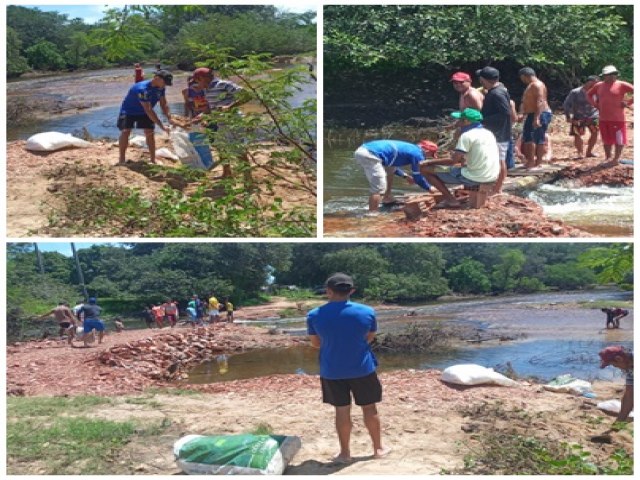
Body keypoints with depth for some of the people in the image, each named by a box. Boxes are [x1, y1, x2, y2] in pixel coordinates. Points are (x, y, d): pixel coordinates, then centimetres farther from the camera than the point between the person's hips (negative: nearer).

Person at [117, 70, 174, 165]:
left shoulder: (160, 88, -14)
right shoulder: (142, 89, -37)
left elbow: (164, 104, -4)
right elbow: (148, 110, -39)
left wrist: (169, 118, -20)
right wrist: (162, 126, -40)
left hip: (143, 112, 6)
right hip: (129, 111, -6)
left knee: (149, 132, -3)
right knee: (125, 131, -19)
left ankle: (153, 160, 4)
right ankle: (121, 160, -11)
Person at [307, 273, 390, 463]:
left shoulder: (314, 315, -9)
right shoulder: (367, 312, -9)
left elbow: (316, 343, 3)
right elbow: (369, 339, 3)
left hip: (332, 371, 0)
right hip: (362, 369, 0)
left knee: (342, 410, 11)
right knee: (369, 408, 14)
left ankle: (345, 453, 19)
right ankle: (378, 448, 26)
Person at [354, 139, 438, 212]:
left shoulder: (410, 148, 26)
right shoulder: (417, 153, 0)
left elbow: (392, 163, 36)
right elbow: (417, 176, 5)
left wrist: (405, 176, 29)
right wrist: (429, 188, 19)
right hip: (369, 155, -10)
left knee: (390, 170, 28)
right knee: (378, 187, -9)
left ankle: (387, 198, 33)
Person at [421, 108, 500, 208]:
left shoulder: (467, 135, -12)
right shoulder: (488, 133, 12)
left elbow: (453, 161, -14)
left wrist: (430, 162, -3)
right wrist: (463, 158, 26)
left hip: (475, 177, -8)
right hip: (492, 177, 8)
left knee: (425, 169, -3)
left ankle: (451, 200, -1)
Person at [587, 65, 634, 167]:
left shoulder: (621, 85, -7)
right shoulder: (599, 85, 8)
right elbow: (589, 94, 23)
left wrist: (628, 103, -11)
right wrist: (595, 104, 11)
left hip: (617, 119, -5)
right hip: (603, 119, 5)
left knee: (619, 139, 3)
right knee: (606, 139, 13)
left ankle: (616, 159, 12)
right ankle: (608, 158, 26)